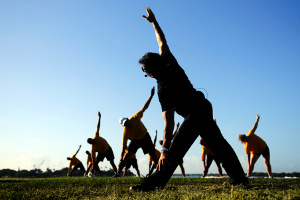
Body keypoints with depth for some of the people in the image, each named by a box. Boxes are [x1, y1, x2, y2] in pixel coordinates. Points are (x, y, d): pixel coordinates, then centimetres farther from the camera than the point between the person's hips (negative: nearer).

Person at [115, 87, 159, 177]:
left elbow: (144, 108, -16)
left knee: (153, 155, 1)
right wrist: (121, 160, -30)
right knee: (127, 155, -17)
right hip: (135, 140, -2)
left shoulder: (135, 118, -24)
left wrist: (151, 96, -21)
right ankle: (118, 172, -10)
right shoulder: (125, 132, -27)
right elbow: (124, 147, -25)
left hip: (145, 137, 2)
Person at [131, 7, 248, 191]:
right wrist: (153, 21, 24)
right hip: (205, 106, 9)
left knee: (175, 150, -15)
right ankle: (240, 177, 26)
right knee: (218, 144, 16)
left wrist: (164, 149, -31)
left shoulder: (163, 89, -22)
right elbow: (162, 42, 14)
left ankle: (154, 183, -19)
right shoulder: (170, 64, -4)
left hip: (195, 114, -9)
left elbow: (169, 122, -28)